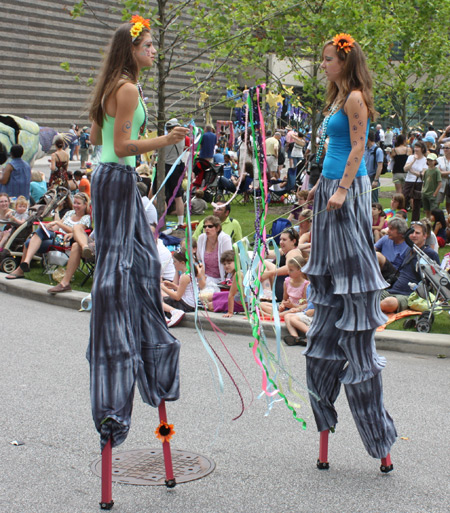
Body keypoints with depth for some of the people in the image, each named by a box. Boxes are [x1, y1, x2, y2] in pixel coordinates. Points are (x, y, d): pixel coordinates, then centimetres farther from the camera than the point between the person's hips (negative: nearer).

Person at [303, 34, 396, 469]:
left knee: (349, 265, -9)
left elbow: (357, 148, -16)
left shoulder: (355, 97, -9)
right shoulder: (337, 98, 19)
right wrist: (321, 184, 22)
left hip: (347, 190, -10)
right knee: (330, 271, 12)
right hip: (332, 188, 10)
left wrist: (342, 188, -23)